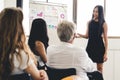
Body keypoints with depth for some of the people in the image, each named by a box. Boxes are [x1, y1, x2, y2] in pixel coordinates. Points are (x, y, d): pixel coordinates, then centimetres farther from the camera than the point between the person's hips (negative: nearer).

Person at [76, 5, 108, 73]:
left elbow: (105, 39, -5)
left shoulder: (103, 24, -5)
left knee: (99, 68, 6)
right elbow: (87, 36, 11)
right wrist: (80, 35, -12)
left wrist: (106, 53, -8)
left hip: (99, 47, -3)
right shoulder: (89, 22, 5)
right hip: (90, 46, 3)